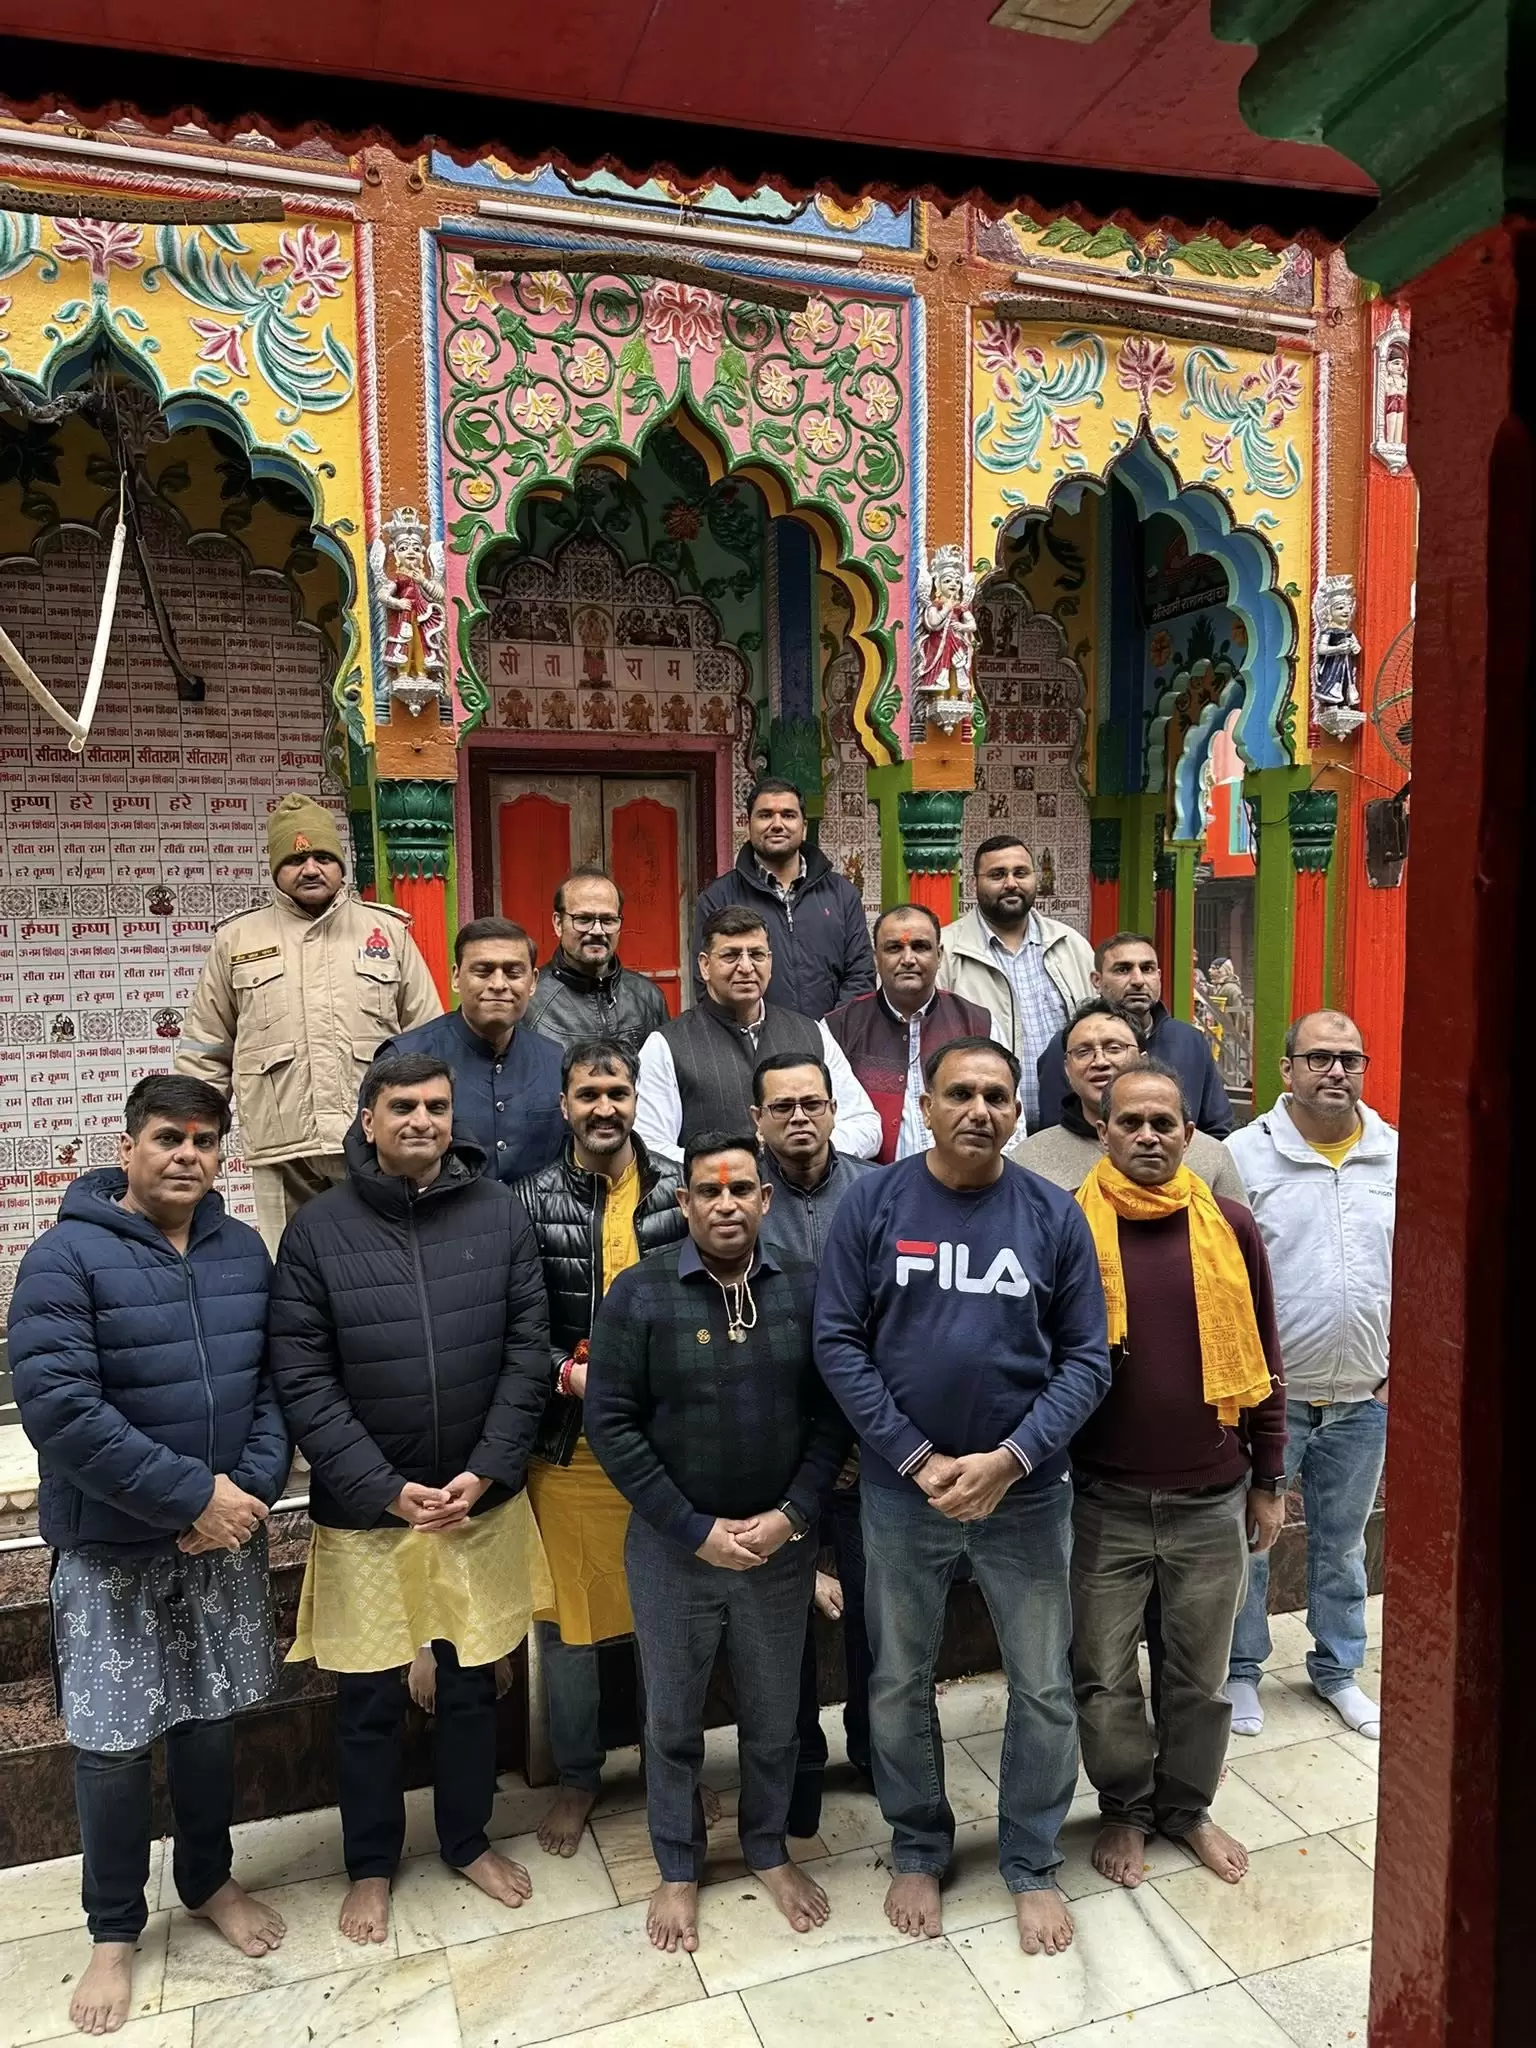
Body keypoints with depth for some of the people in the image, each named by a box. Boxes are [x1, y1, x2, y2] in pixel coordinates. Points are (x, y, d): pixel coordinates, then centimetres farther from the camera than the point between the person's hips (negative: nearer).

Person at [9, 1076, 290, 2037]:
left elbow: (277, 1380, 2)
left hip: (228, 1538, 4)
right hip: (111, 1549, -3)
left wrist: (252, 1489, -14)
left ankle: (209, 1880, 39)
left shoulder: (245, 1251, 0)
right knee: (113, 1745, 8)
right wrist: (192, 1495, -22)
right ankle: (115, 1930, 31)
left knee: (213, 1720, 17)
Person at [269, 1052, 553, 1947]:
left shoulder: (502, 1214, -4)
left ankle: (469, 1839, 40)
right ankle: (372, 1865, 37)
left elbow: (528, 1352, -3)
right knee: (370, 1700, 14)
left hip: (482, 1502, 1)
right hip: (365, 1508, -1)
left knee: (473, 1684, 17)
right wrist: (387, 1489, -13)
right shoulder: (317, 1230, -7)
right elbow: (303, 1380, -8)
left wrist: (484, 1473, -11)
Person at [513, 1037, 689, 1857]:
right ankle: (576, 1776, 35)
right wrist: (569, 1373, -16)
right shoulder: (529, 1202, -3)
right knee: (565, 1615, 12)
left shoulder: (681, 1191, -1)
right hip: (567, 1444, 0)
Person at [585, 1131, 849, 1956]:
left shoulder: (806, 1289, -6)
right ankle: (677, 1868, 38)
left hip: (781, 1546, 2)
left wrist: (793, 1515, -13)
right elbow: (611, 1424, -12)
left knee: (773, 1715, 18)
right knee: (673, 1719, 16)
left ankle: (769, 1849, 42)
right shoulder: (638, 1294, -12)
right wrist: (696, 1529, -14)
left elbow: (834, 1412, -3)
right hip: (671, 1548, -1)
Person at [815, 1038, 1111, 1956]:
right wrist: (919, 1460, -14)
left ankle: (1033, 1866, 35)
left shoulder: (1054, 1215, -5)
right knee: (900, 1683, 15)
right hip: (903, 1490, 0)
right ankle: (918, 1852, 39)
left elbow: (1087, 1358, -4)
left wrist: (1010, 1460, -16)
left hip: (1027, 1491, 1)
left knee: (1045, 1688, 12)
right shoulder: (874, 1203, -7)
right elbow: (839, 1343, -8)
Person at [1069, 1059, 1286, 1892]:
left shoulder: (1230, 1227, -2)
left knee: (1200, 1673, 18)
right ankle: (1125, 1809, 36)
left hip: (1211, 1499, 2)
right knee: (1104, 1675, 12)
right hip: (1104, 1500, -1)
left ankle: (1187, 1806, 40)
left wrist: (1268, 1480, 7)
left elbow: (1261, 1360, 5)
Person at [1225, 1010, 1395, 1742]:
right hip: (1267, 1394, -3)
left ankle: (1337, 1668, 39)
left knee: (1343, 1543, 20)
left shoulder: (1398, 1156, 1)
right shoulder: (1244, 1153, -10)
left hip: (1364, 1399, 3)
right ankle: (1239, 1670, 30)